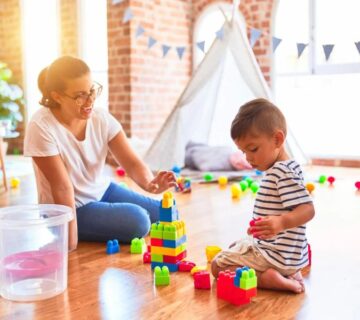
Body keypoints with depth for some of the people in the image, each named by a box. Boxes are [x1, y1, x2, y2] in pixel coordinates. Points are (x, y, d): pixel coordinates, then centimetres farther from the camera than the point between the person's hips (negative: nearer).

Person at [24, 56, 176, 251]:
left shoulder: (101, 118, -10)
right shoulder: (41, 128, -25)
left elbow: (131, 162, -13)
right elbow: (62, 187, -24)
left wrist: (149, 183, -35)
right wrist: (71, 239, -21)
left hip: (102, 191, 6)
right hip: (71, 207, -5)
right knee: (138, 221, -24)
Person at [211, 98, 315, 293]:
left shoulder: (284, 172, -23)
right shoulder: (282, 169, 9)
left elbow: (307, 209, -31)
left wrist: (281, 223, -48)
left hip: (277, 255, -10)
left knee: (218, 266, -5)